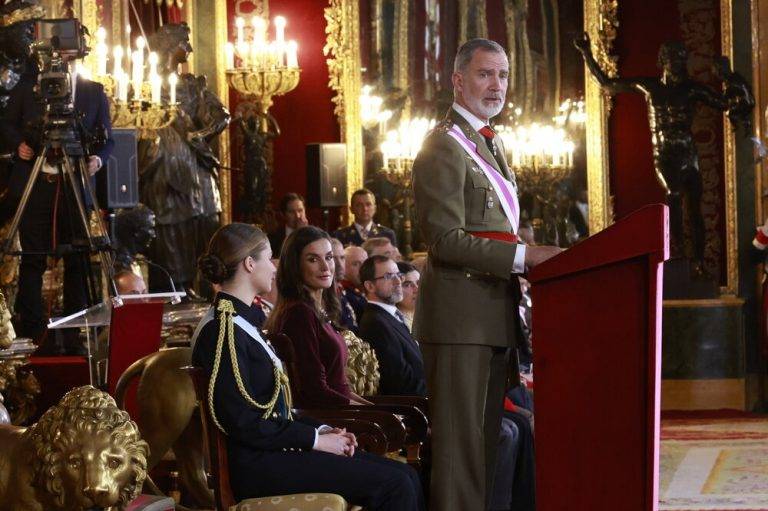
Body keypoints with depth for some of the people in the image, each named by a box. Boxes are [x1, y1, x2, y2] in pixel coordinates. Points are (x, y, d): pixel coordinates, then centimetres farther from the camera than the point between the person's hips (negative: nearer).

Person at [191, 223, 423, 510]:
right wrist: (316, 440, -12)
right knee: (394, 485, -18)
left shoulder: (240, 322, 18)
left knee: (405, 476, -2)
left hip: (275, 451, 10)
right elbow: (241, 423, -18)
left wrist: (321, 430, 6)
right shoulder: (221, 330, -12)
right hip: (257, 466, -10)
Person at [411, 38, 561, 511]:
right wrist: (524, 256, -21)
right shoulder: (444, 145, -10)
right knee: (461, 439, -6)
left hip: (495, 312, 9)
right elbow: (446, 240, -18)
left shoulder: (489, 144, 20)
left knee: (487, 437, 11)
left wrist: (533, 259, 11)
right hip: (460, 314, -9)